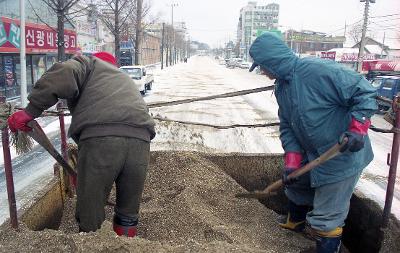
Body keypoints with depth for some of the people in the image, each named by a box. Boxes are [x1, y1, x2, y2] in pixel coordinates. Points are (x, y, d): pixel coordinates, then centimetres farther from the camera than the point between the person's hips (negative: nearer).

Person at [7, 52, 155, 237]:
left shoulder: (89, 63, 23)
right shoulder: (124, 78, 39)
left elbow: (64, 74, 0)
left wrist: (31, 110, 2)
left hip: (100, 137, -5)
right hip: (140, 138, 6)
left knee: (90, 216, 9)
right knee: (128, 215, 20)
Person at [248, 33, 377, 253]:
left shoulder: (318, 70, -26)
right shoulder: (281, 87, 3)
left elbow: (365, 92, -20)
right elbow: (287, 126, 5)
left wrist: (357, 128, -28)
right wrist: (292, 161, -4)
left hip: (342, 155, -9)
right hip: (311, 155, 9)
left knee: (325, 220, 0)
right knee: (295, 182, 30)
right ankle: (296, 222, 57)